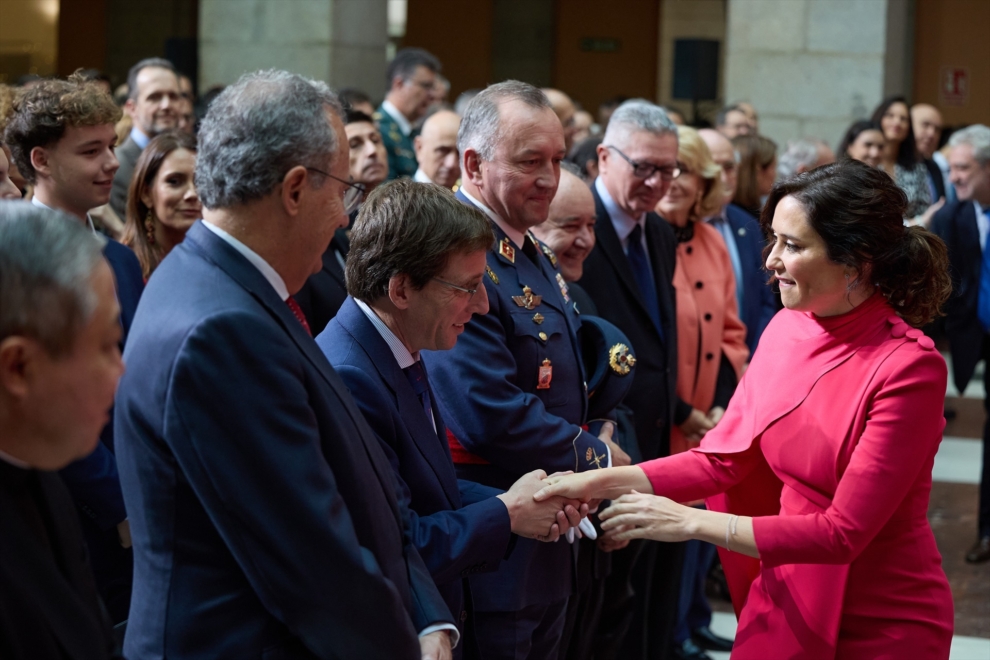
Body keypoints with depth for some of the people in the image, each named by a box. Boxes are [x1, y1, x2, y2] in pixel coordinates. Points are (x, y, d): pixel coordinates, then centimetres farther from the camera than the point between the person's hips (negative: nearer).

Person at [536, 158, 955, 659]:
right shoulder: (786, 329, -1)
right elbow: (723, 457, 2)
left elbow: (843, 532, -21)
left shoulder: (908, 367, -21)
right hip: (784, 602, 6)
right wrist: (603, 482, -10)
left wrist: (690, 522, -22)